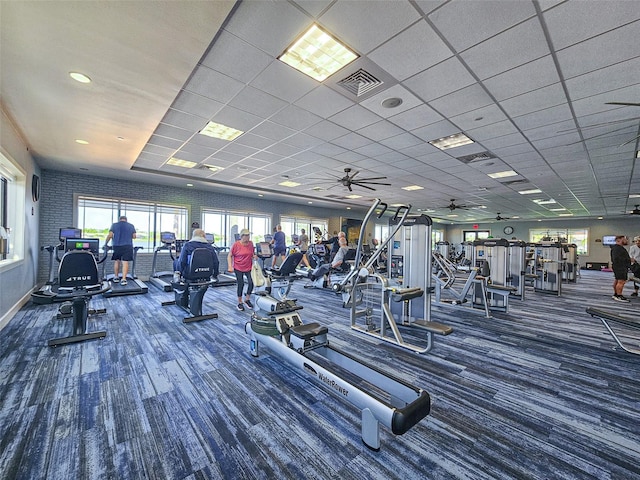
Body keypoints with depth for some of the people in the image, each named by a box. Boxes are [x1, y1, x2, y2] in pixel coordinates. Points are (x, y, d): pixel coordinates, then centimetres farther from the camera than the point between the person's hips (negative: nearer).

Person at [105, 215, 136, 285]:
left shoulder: (114, 225, 6)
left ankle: (116, 277, 24)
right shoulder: (131, 226, 7)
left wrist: (105, 243, 8)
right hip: (128, 246, -1)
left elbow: (110, 235, -2)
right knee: (125, 262, -5)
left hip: (117, 246, 1)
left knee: (116, 261, 17)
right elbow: (134, 236, 6)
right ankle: (124, 279, -10)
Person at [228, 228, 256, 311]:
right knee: (241, 284, 2)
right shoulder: (236, 245, -11)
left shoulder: (251, 243, 1)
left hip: (249, 267, 3)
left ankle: (247, 299, 18)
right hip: (238, 268, -3)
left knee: (251, 282, -7)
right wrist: (230, 266, -15)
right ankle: (240, 303, 22)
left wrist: (254, 256, -5)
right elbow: (229, 256, -5)